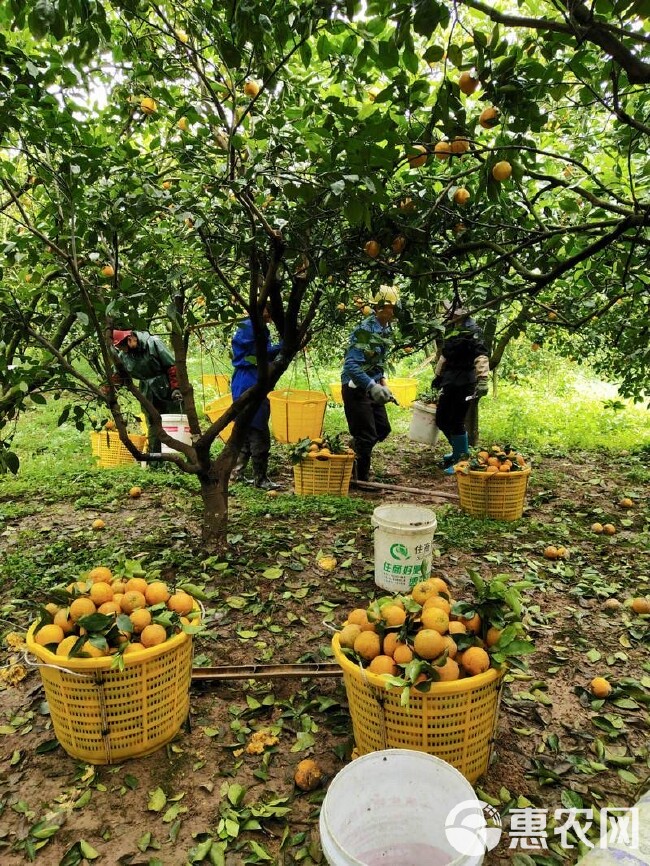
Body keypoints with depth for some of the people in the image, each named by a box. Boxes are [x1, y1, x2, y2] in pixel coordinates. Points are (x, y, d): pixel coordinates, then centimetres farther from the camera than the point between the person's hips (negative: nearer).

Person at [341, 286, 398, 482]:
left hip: (371, 387, 9)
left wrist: (383, 384, 10)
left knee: (382, 429, 15)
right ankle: (360, 479, 14)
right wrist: (372, 386, -32)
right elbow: (351, 364, -27)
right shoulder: (365, 330, -21)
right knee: (366, 436, -2)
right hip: (356, 388, -9)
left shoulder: (387, 329, 6)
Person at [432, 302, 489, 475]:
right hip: (450, 382, 9)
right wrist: (438, 375, 31)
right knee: (441, 419, 14)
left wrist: (482, 381, -33)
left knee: (456, 422, -5)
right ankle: (459, 450, 34)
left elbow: (481, 356, -23)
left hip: (464, 384, -8)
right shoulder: (452, 329, 14)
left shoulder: (471, 330, -13)